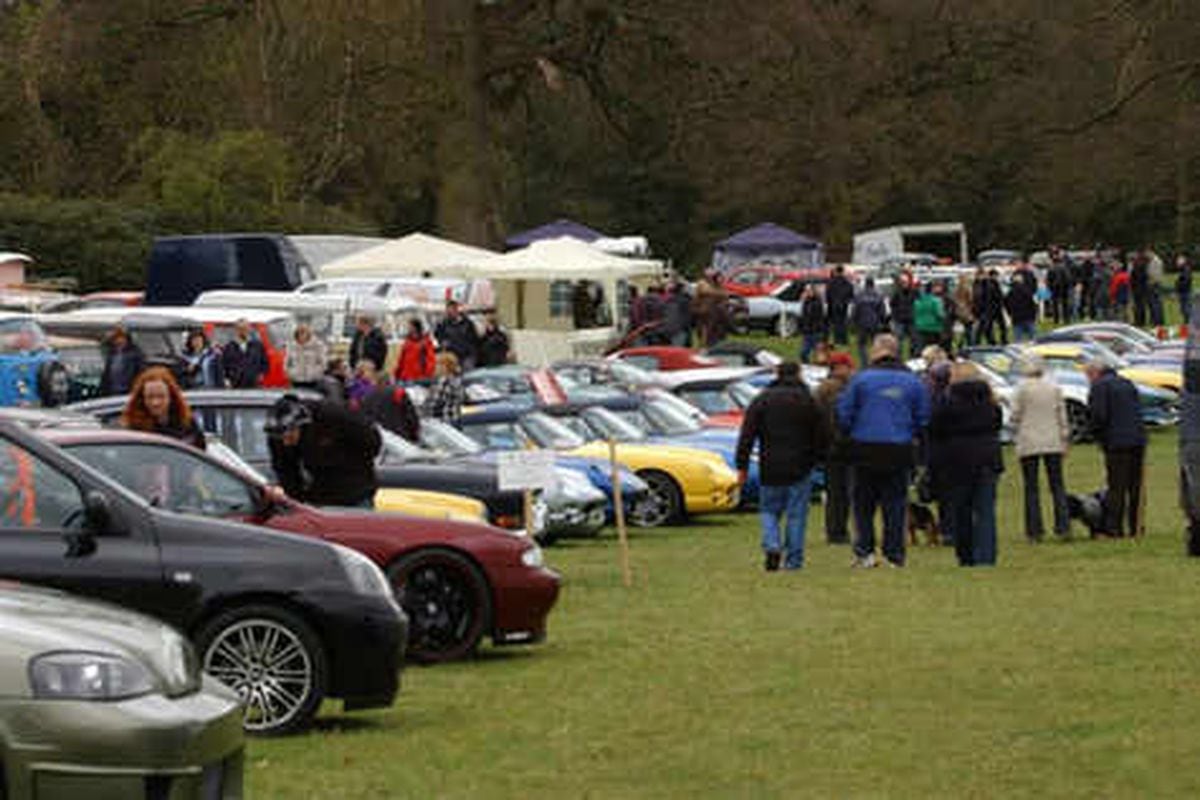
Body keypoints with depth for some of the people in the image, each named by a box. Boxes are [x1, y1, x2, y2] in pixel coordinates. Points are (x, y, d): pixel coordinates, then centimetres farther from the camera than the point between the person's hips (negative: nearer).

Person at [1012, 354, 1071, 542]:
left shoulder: (1022, 389, -7)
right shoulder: (1054, 388, 4)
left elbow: (1016, 415, -4)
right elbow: (1062, 415, 6)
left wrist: (1018, 430, 16)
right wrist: (1064, 439, 12)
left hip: (1029, 443, -3)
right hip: (1053, 443, 3)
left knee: (1031, 488, 2)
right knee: (1057, 486, 7)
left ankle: (1034, 531, 0)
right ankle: (1064, 526, -2)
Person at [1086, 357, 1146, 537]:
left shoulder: (1100, 386, -5)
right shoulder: (1127, 383, 19)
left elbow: (1098, 415, -12)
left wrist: (1098, 436, 3)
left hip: (1117, 442, -7)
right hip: (1138, 440, 7)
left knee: (1117, 487, -7)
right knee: (1135, 486, 10)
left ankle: (1113, 528, -7)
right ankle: (1136, 527, 11)